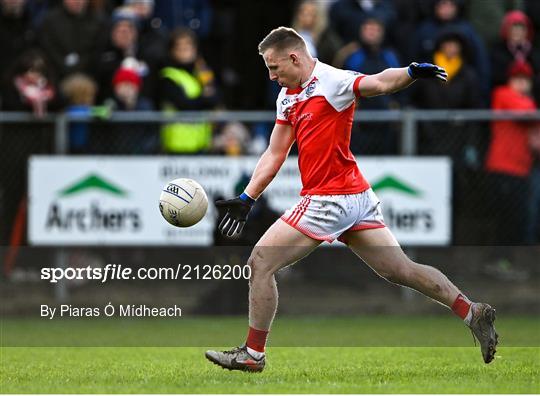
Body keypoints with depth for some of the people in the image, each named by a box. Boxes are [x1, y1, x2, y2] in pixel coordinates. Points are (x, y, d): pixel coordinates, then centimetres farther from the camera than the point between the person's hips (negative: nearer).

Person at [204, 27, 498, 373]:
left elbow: (379, 83, -30)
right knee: (401, 270, 9)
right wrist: (246, 200, 13)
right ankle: (473, 314, 8)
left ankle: (252, 354, 4)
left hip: (330, 200, -9)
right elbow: (274, 155, 18)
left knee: (260, 263, -4)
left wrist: (412, 71, -50)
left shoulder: (330, 82, -13)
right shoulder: (288, 97, 15)